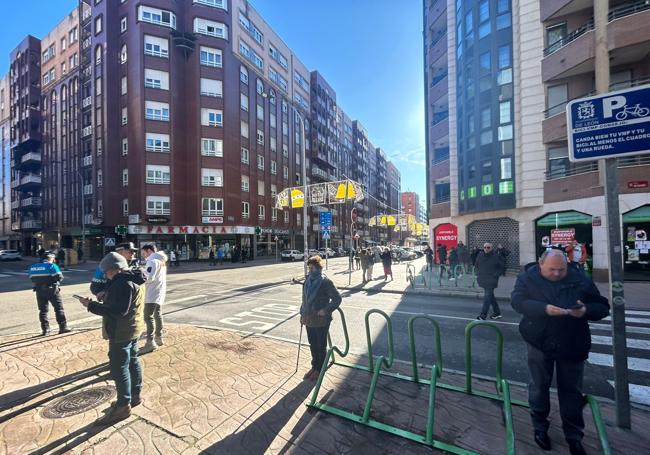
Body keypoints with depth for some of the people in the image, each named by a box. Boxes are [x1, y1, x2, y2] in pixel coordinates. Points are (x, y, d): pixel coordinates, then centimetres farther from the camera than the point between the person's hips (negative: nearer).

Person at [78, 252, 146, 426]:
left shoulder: (123, 283, -24)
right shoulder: (133, 280, 9)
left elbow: (118, 311, -27)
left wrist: (91, 305, -21)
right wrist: (106, 297, 10)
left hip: (121, 333, -10)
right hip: (133, 329, 11)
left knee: (119, 368, 1)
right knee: (132, 361, 20)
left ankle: (123, 406, 12)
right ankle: (136, 394, 34)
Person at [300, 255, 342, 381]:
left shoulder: (325, 282, -17)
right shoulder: (307, 280, 2)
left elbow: (337, 298, -14)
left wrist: (326, 310, -20)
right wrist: (302, 314, 11)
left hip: (321, 320, -6)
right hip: (309, 319, 6)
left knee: (321, 346, 12)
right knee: (313, 345, 19)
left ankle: (319, 369, 30)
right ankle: (314, 366, 38)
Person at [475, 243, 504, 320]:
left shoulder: (496, 257, -7)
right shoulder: (480, 255, 6)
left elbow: (501, 268, 2)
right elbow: (477, 266, 20)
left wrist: (496, 275, -7)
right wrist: (478, 274, 11)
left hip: (491, 281, -6)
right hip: (483, 280, 6)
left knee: (487, 297, -8)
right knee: (491, 296, 17)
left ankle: (483, 316, -5)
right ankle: (497, 313, 32)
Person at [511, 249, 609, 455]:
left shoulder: (580, 280, -3)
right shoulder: (528, 278, -7)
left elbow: (602, 307, 2)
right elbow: (518, 301, -17)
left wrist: (586, 311, -20)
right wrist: (544, 309, -31)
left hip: (572, 344, 2)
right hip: (539, 342, -1)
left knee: (572, 390, 15)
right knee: (539, 387, 13)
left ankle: (574, 436, 34)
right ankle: (540, 427, 33)